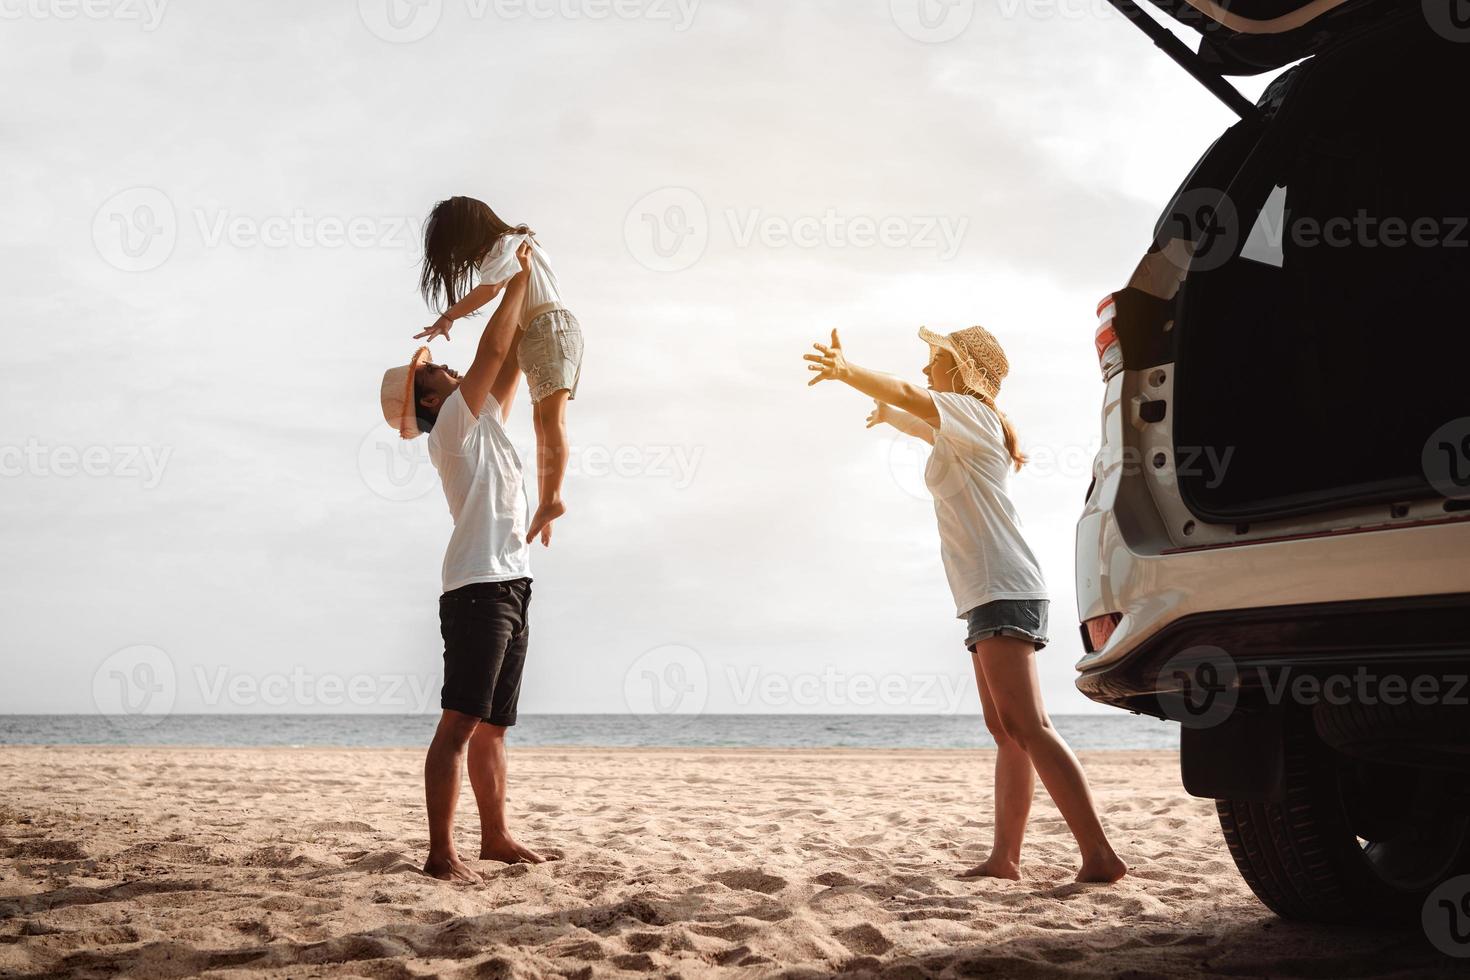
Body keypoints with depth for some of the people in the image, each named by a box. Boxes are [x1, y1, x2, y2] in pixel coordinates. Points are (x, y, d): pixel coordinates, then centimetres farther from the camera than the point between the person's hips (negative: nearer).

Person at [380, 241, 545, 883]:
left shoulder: (484, 426, 23)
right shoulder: (452, 424, 0)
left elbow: (510, 365, 29)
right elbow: (491, 351, -8)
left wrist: (527, 300, 24)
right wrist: (519, 277, -1)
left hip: (509, 589, 9)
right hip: (478, 588, -9)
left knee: (492, 728, 13)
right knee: (460, 723, -13)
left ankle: (495, 836, 19)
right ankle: (440, 853, -15)